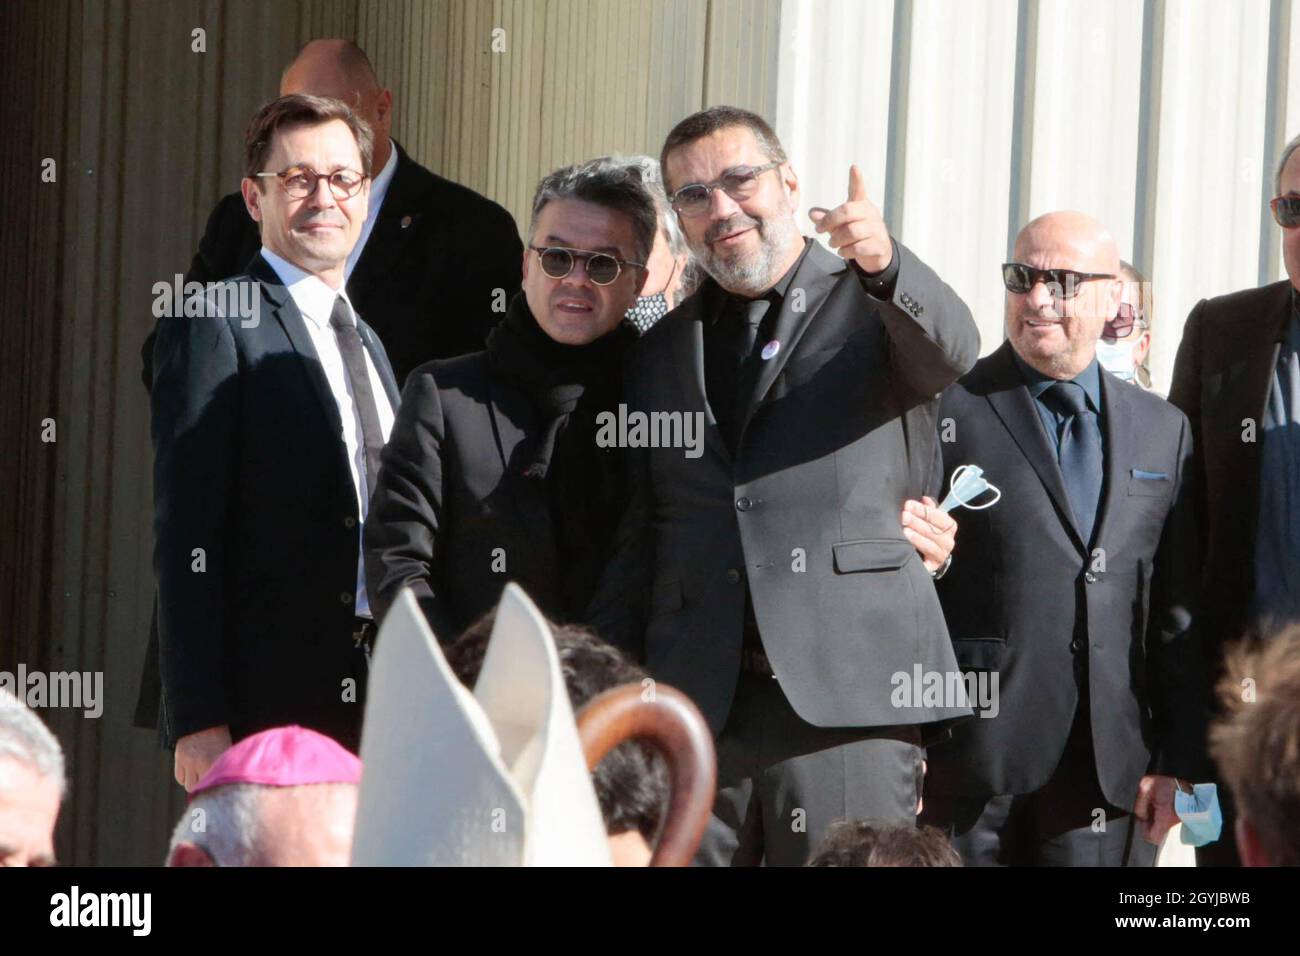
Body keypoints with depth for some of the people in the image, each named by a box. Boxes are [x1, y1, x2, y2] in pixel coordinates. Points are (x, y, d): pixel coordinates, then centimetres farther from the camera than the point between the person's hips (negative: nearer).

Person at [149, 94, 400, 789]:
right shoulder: (215, 327, -4)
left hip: (375, 701, 7)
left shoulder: (368, 344, 22)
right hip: (265, 704, -7)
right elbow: (186, 537, -10)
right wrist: (198, 721, -17)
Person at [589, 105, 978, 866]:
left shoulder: (871, 305, 7)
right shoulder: (663, 353, 20)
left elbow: (951, 353, -17)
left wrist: (885, 263, -37)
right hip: (694, 710, 4)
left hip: (848, 704, -4)